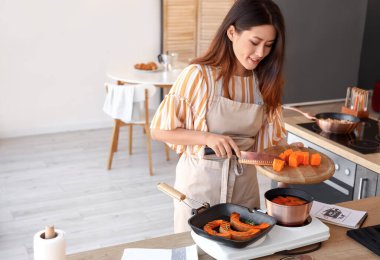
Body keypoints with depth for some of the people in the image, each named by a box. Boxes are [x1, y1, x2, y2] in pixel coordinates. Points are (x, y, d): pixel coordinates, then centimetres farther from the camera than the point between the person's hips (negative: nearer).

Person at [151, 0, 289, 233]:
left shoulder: (265, 82, -1)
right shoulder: (199, 75, -15)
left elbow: (270, 140, 6)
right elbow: (160, 130, -11)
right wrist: (206, 137, -24)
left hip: (245, 183, 4)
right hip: (201, 180, -4)